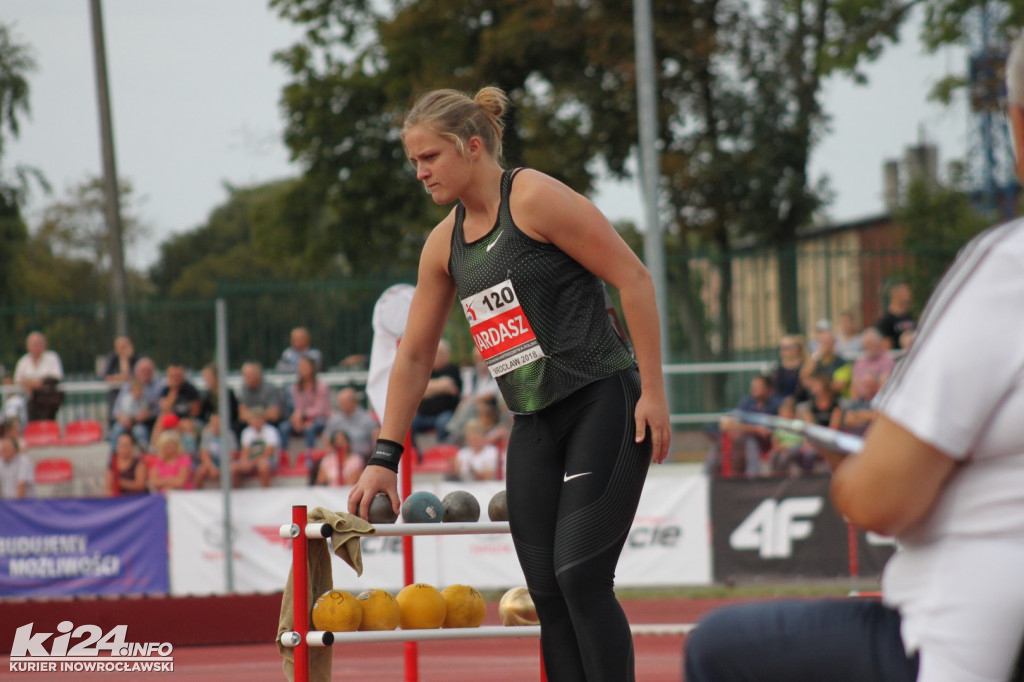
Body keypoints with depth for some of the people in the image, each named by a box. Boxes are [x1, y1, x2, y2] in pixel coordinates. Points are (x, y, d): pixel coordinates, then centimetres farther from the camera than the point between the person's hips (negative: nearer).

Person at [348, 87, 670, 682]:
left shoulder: (535, 199, -10)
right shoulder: (444, 244, 12)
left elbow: (633, 279, -11)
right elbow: (414, 356, 18)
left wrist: (654, 391, -14)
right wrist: (384, 458, 14)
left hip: (603, 405, -7)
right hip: (534, 426, 7)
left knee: (580, 576, -17)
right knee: (547, 594, 1)